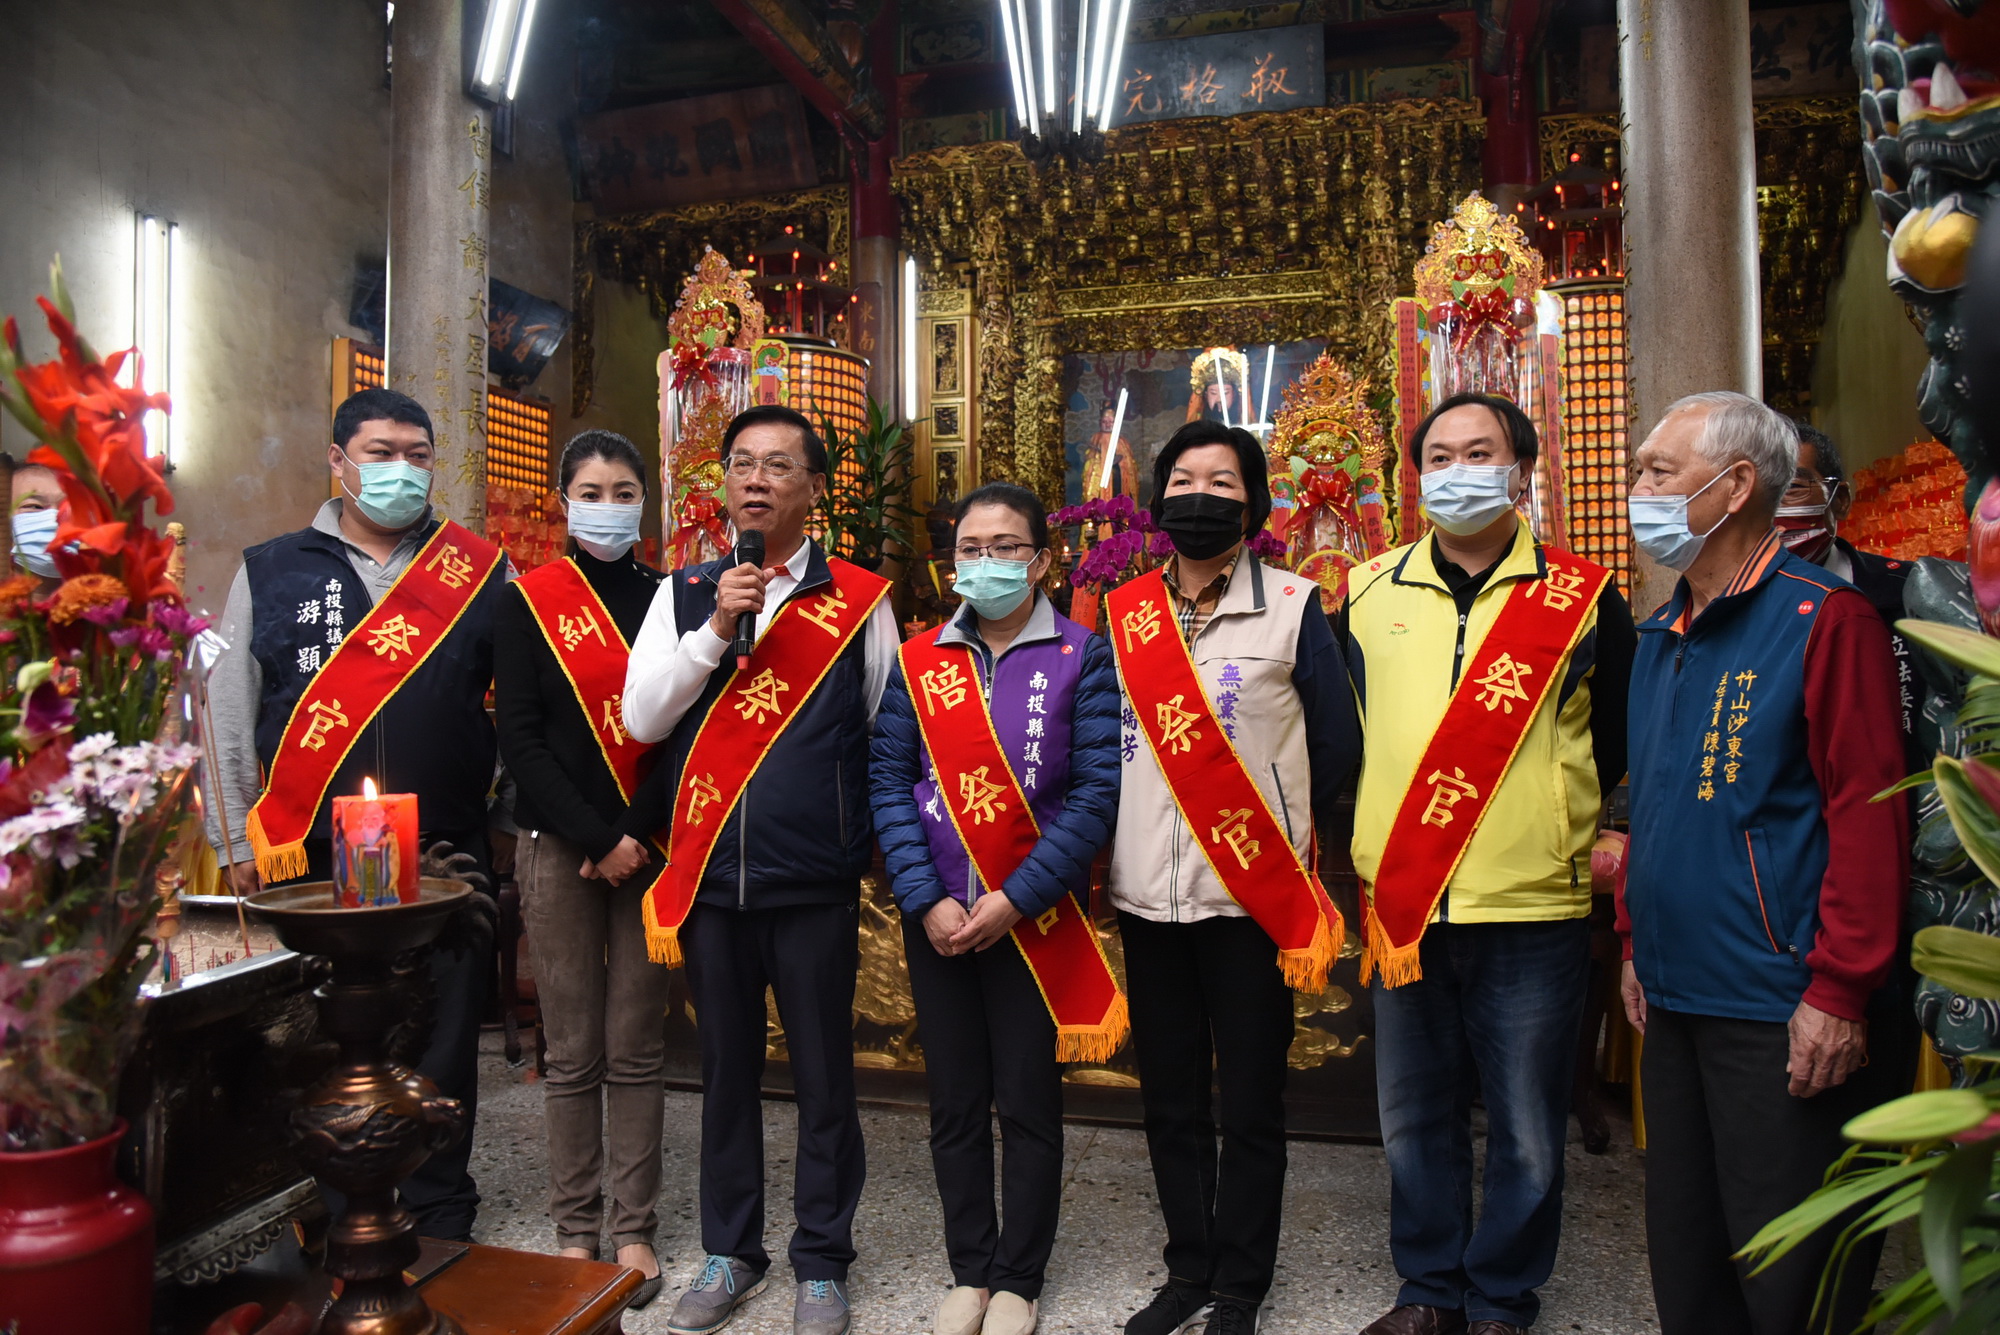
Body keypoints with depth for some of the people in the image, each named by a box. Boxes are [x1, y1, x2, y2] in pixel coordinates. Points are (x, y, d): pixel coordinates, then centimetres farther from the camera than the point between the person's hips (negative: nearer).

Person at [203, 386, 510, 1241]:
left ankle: (439, 1225, 26)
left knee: (442, 1052, 9)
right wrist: (238, 842, 5)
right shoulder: (271, 572, 6)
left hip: (446, 859, 0)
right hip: (310, 865, 1)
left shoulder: (480, 572, 4)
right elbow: (227, 714, 8)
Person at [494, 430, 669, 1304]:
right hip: (559, 846, -1)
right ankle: (575, 1226, 19)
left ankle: (634, 1228, 17)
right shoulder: (528, 604, 3)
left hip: (650, 845, 1)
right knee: (573, 1052, 5)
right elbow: (520, 738, -4)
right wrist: (597, 839, -10)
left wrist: (642, 832, -8)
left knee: (636, 1048, 6)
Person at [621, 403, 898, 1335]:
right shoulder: (684, 594, 7)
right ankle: (730, 1254, 33)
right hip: (708, 874, 3)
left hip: (816, 882, -2)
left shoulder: (859, 600, 0)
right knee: (726, 1072, 15)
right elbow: (640, 717, -2)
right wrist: (716, 629, -12)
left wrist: (872, 843, 6)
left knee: (824, 1078, 8)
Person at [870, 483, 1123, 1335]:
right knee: (954, 1104, 13)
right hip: (938, 921, 3)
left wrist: (1015, 898, -15)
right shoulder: (919, 661, 5)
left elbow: (1097, 792, -10)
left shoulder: (1081, 657, -4)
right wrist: (927, 900, -10)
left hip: (1037, 919, -2)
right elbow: (889, 783, 1)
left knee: (1029, 1104, 8)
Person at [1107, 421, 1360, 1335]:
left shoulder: (1292, 607, -2)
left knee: (1249, 1105, 7)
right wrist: (1103, 850, 10)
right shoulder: (1122, 615, 7)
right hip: (1146, 898, 4)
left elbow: (1336, 743, 3)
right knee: (1170, 1101, 14)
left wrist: (1296, 838, 7)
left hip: (1254, 899, -3)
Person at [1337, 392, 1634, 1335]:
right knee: (1412, 1115, 14)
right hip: (1399, 908, 2)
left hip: (1535, 908, -2)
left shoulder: (1582, 599, 1)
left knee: (1527, 1130, 10)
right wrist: (1349, 855, 10)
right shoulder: (1367, 594, 6)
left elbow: (1620, 745, 8)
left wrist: (1589, 839, 2)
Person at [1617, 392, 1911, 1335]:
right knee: (1684, 1257, 19)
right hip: (1673, 999, 7)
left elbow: (1867, 813, -16)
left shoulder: (1824, 618, -11)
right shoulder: (1662, 636, 11)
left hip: (1778, 1009, -7)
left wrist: (1838, 991, -18)